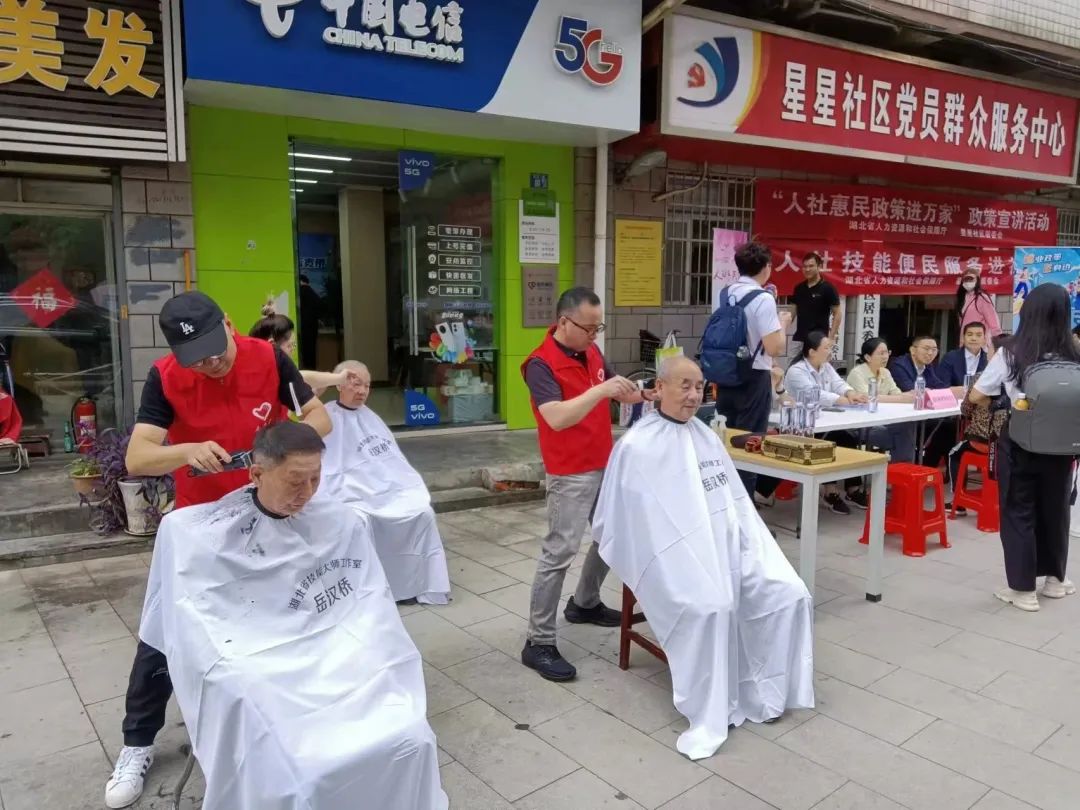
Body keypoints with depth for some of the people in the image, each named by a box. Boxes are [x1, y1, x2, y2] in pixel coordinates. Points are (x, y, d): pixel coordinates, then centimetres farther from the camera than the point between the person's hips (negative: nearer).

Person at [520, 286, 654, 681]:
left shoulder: (591, 352, 6)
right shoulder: (541, 364, -18)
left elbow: (616, 391, 16)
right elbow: (557, 418, -31)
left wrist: (644, 393, -4)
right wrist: (602, 390, -35)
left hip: (606, 464, 9)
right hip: (571, 474, -9)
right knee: (559, 552, -8)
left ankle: (585, 603, 40)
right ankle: (538, 643, 1)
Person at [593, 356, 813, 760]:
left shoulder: (706, 436, 16)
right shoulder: (637, 446, -6)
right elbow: (614, 523, -6)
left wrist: (749, 548, 7)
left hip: (728, 546, 7)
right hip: (677, 555, -7)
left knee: (789, 594, -10)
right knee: (711, 606, -32)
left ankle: (763, 691, 6)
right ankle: (708, 715, -15)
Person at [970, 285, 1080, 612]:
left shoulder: (1011, 353, -10)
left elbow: (976, 396, -3)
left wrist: (999, 402, 18)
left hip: (1019, 441, -2)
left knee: (1018, 512, 7)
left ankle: (1023, 589, 11)